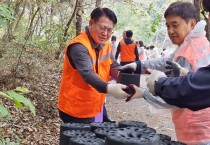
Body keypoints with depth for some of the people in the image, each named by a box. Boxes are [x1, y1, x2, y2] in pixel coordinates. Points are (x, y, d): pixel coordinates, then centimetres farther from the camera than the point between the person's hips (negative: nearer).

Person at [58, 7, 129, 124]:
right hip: (73, 110, -8)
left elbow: (113, 66, 2)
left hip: (93, 109, 8)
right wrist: (109, 88, -53)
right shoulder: (79, 46, -23)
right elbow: (87, 73, -37)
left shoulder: (105, 44, 4)